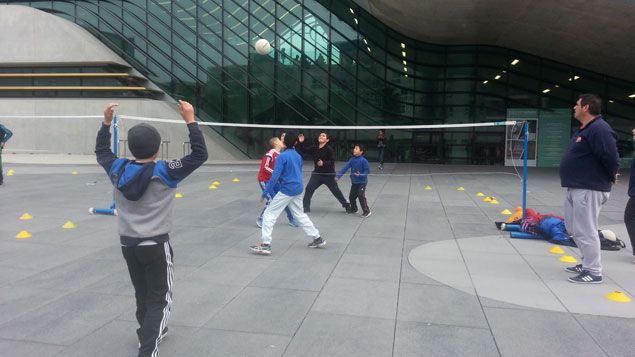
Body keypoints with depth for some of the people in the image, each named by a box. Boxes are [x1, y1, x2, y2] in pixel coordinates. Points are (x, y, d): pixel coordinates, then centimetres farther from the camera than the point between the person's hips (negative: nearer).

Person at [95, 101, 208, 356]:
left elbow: (101, 152, 19)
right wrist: (190, 121, -15)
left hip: (128, 244, 6)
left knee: (142, 295, 23)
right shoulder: (164, 172, -17)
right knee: (159, 299, 4)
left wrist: (106, 122, 19)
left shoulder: (118, 170, -3)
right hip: (155, 244, -5)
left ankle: (150, 334, 43)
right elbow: (200, 155, -16)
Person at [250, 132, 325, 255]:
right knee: (300, 215, 22)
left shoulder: (282, 156, -13)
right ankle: (318, 239, 26)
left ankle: (265, 245, -5)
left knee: (269, 214, 0)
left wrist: (265, 192, -13)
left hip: (286, 190, -7)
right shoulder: (298, 156, 9)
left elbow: (275, 176, -18)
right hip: (297, 190, 7)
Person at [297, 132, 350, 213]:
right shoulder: (314, 148, 0)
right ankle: (305, 207, 3)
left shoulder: (329, 149, -15)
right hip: (317, 173, 4)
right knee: (309, 188, -7)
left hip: (328, 174, -4)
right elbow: (304, 150, 5)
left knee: (336, 191, 5)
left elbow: (332, 161, -21)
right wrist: (301, 142, -10)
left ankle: (346, 205, 23)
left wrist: (324, 163, -36)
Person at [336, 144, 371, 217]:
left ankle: (366, 211, -1)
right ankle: (353, 209, 35)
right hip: (354, 182, 6)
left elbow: (368, 170, -14)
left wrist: (360, 175, -28)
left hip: (362, 182, -6)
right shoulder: (352, 160, 0)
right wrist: (338, 176, -13)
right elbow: (345, 168, -5)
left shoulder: (363, 160, -16)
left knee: (361, 196, -13)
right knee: (351, 196, 13)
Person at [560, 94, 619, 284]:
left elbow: (611, 157, -22)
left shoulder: (599, 129, -17)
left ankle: (593, 272, 5)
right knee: (573, 228, 18)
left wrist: (610, 177, -6)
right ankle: (588, 263, 31)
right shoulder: (583, 129, 15)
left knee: (585, 230, -5)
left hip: (589, 189, -11)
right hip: (576, 188, 11)